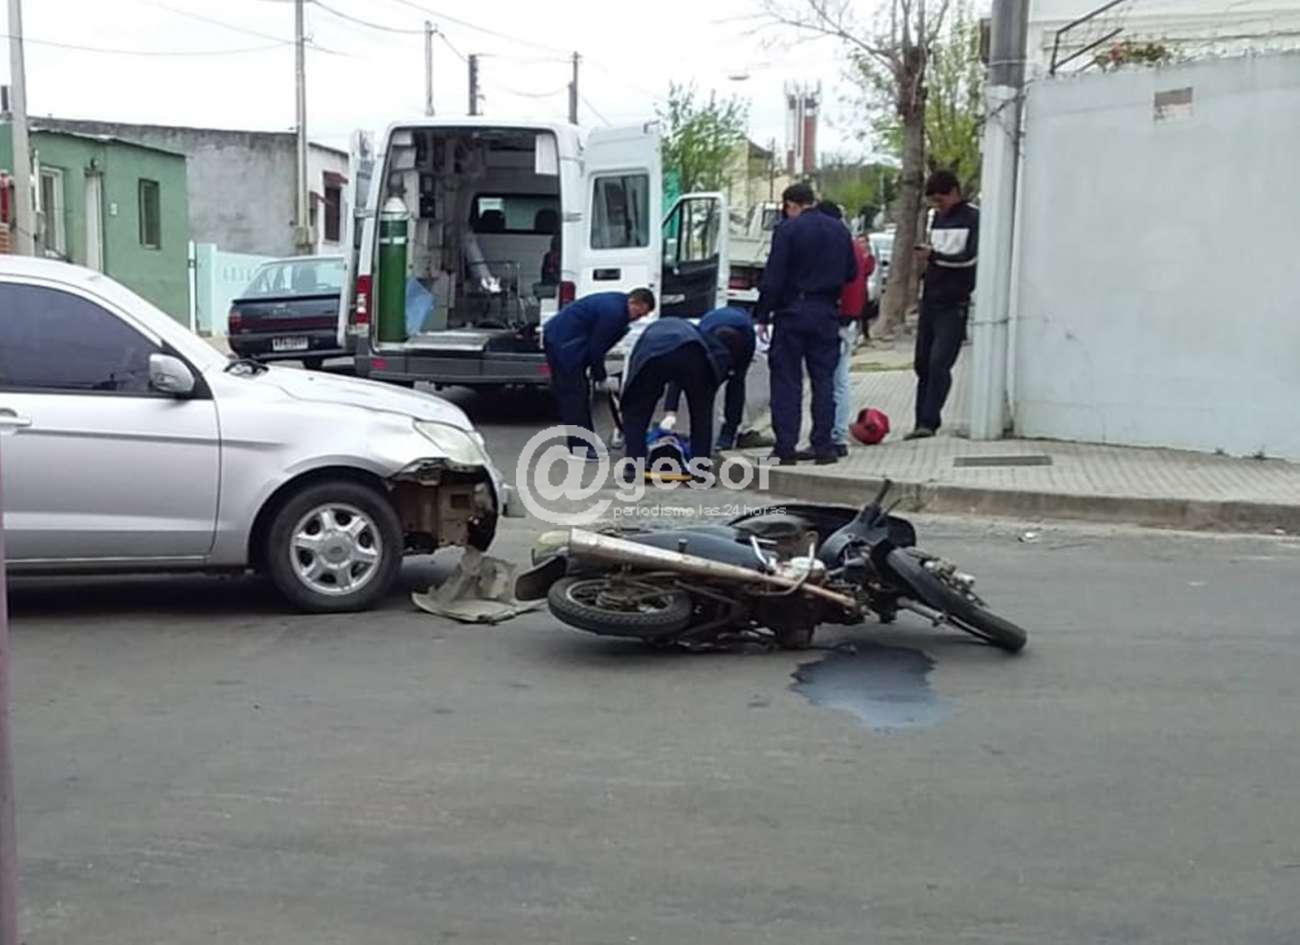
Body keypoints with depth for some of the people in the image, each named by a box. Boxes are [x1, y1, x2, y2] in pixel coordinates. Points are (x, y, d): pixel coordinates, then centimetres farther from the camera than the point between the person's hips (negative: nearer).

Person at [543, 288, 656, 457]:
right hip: (561, 341, -10)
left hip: (561, 340, 10)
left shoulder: (617, 305, 7)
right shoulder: (612, 311, -23)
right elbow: (596, 347, -18)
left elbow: (597, 345, 13)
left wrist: (596, 372, 7)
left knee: (581, 391, 13)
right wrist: (601, 378, -7)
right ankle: (580, 447, -7)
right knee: (572, 392, -9)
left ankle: (587, 441, 18)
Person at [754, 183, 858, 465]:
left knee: (786, 380, 2)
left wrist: (763, 316, -6)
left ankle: (785, 447, 0)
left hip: (792, 313, -4)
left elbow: (773, 277, -11)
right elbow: (851, 273, 12)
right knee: (823, 379, 8)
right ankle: (823, 446, 7)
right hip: (826, 314, 4)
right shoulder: (839, 230, 8)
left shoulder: (787, 230, -8)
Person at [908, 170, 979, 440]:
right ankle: (923, 422, 14)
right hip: (930, 301, 7)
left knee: (939, 363, -13)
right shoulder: (937, 218, 18)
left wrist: (934, 256, -22)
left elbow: (969, 256, -16)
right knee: (923, 364, 8)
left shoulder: (973, 219, -5)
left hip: (954, 305, -7)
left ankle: (929, 421, -11)